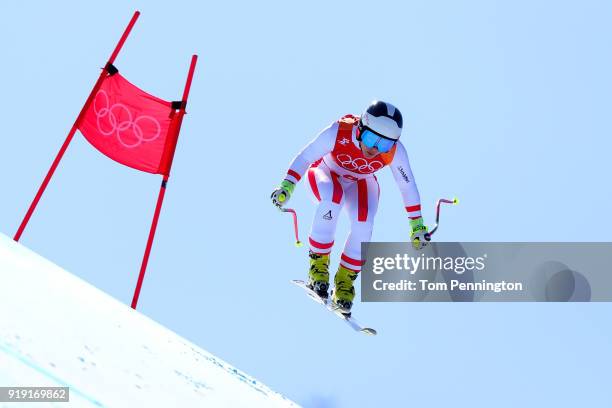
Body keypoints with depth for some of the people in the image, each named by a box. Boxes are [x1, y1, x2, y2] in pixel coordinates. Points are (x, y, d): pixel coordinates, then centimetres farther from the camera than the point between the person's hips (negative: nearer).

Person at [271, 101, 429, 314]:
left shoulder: (395, 151, -29)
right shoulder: (338, 132, -37)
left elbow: (407, 186, -15)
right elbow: (305, 156, -26)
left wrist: (417, 225, -10)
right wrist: (287, 185, -36)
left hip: (361, 182, 2)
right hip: (327, 173, -2)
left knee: (363, 225, -25)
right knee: (333, 199, -36)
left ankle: (345, 280, -2)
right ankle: (318, 263, -18)